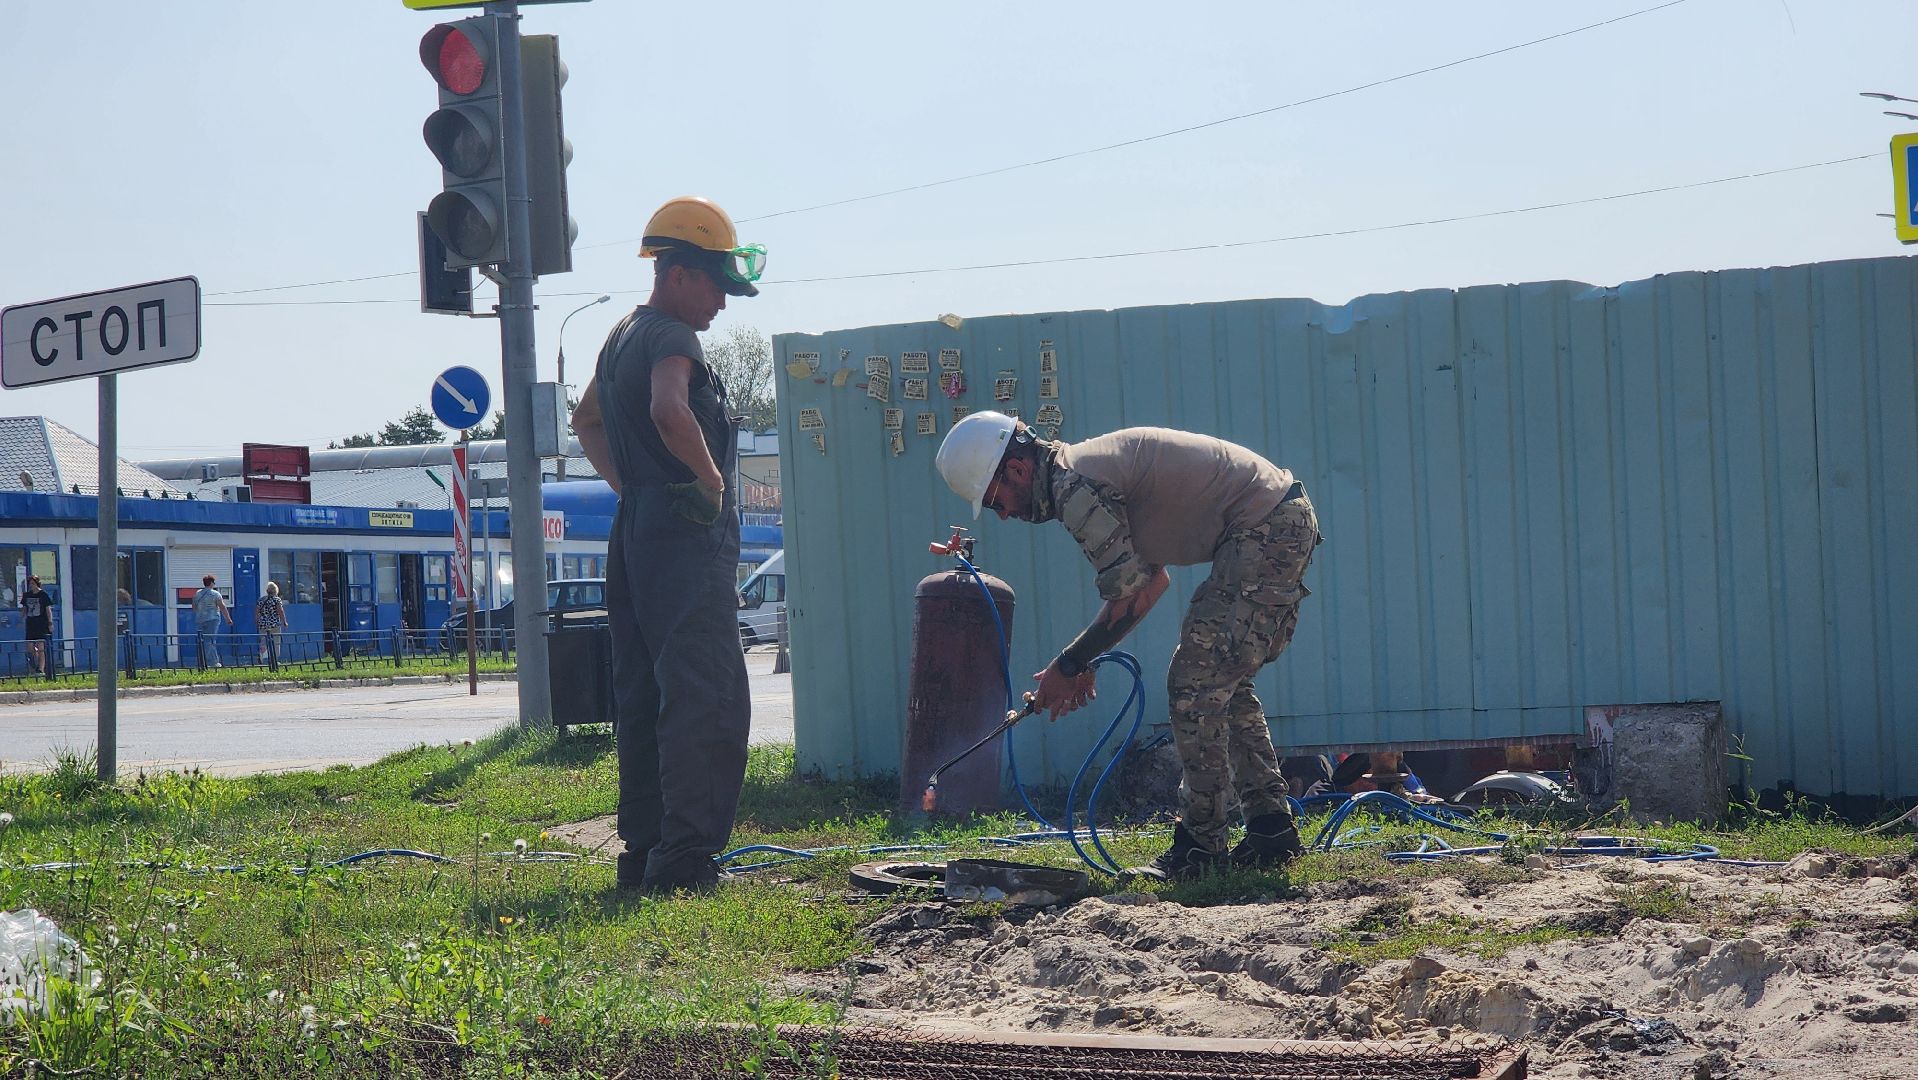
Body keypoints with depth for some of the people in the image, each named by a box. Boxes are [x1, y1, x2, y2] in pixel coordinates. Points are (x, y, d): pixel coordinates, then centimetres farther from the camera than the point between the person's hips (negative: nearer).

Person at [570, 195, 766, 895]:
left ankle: (642, 852, 15)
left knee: (643, 699, 11)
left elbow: (587, 421, 34)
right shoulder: (671, 337, -12)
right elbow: (670, 411, -33)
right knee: (710, 701, -9)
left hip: (636, 530, 10)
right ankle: (684, 857, -12)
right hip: (686, 533, -10)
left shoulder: (622, 336, 19)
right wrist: (713, 478, -19)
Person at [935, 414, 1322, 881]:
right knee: (1223, 685, 16)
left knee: (1194, 685, -8)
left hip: (1263, 534, -11)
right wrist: (1083, 662, 17)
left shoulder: (1075, 488, -16)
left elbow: (1128, 602, -15)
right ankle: (1271, 832, 19)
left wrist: (1067, 666, -2)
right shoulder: (1085, 469, 17)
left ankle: (1201, 847, -2)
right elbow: (1153, 578, 22)